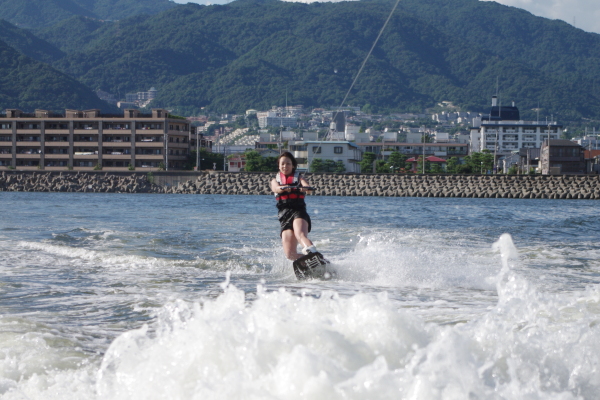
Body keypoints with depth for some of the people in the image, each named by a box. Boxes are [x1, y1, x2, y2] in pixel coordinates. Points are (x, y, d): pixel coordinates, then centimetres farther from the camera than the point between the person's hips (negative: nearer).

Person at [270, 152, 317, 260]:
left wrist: (305, 188, -33)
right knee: (290, 254, -13)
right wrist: (283, 188, -30)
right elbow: (277, 188, -4)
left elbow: (307, 186, -6)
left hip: (299, 211, -3)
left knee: (300, 235, -36)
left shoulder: (298, 177, 17)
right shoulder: (275, 181, 22)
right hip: (284, 216, 3)